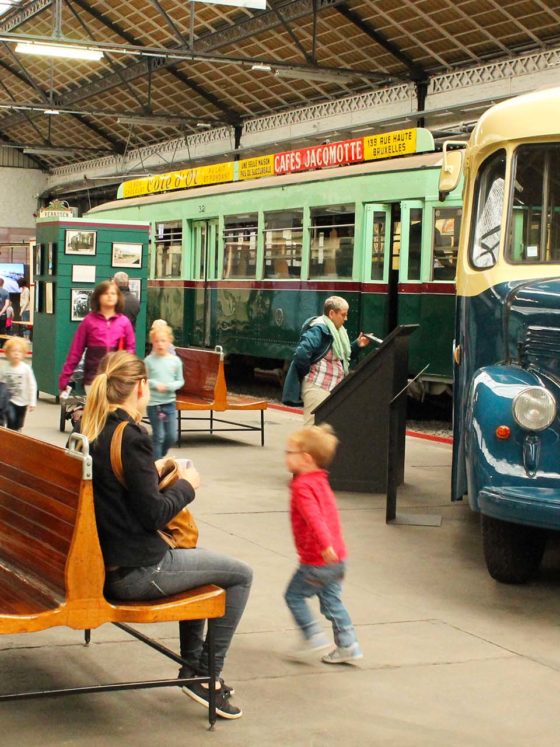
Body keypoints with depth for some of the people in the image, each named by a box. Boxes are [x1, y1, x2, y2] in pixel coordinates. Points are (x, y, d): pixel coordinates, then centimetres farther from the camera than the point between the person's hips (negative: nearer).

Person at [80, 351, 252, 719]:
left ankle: (193, 665, 35)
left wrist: (155, 473, 13)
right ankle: (205, 675, 12)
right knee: (240, 574, 5)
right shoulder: (131, 436, -21)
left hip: (108, 562, 9)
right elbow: (154, 514, -20)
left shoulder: (94, 431, 4)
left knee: (193, 554, 33)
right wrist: (187, 484, -4)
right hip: (137, 573, -9)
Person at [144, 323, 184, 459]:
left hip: (170, 402, 3)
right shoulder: (149, 360, -4)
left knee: (172, 436, 6)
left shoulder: (175, 360, 1)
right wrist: (155, 384, -16)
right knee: (158, 436, 0)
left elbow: (180, 381, 6)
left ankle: (160, 456, 30)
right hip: (154, 403, -3)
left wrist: (171, 386, -13)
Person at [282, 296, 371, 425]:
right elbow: (301, 354, -28)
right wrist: (308, 374, -14)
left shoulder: (337, 331, 14)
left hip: (332, 388, 10)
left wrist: (357, 345, 7)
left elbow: (343, 356, 22)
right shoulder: (318, 329, -17)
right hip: (317, 387, -10)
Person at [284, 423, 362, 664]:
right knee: (331, 601, 14)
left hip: (317, 561, -9)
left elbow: (314, 517, -31)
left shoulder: (302, 486, -17)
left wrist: (326, 546, -41)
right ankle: (348, 646, 14)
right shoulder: (320, 481, 12)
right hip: (336, 557, 9)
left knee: (294, 595, 8)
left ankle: (314, 637, 6)